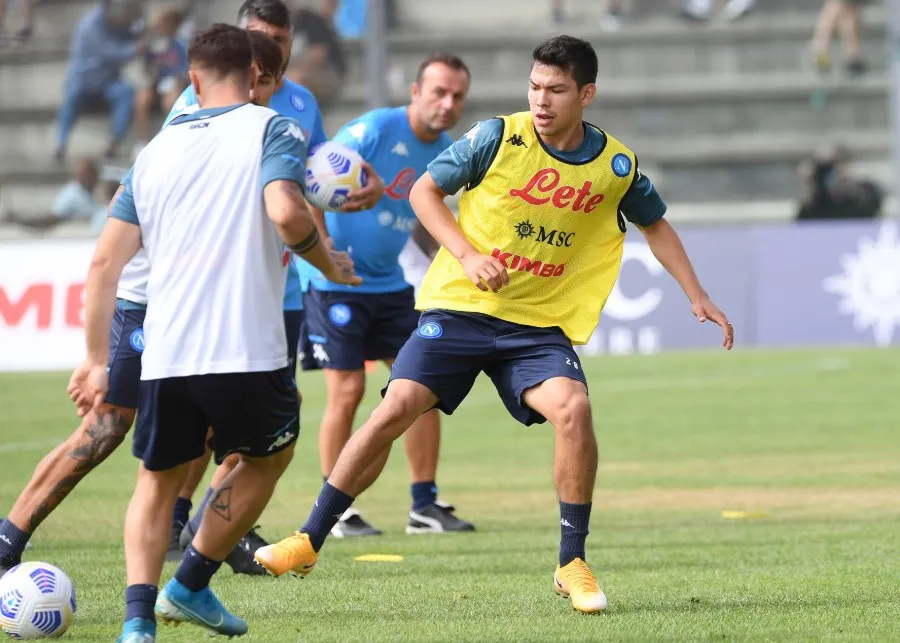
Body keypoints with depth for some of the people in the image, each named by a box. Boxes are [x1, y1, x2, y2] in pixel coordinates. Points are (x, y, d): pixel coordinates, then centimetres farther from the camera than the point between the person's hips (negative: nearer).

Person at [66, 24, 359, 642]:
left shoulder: (156, 150, 17)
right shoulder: (273, 130, 3)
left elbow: (105, 261, 13)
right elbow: (285, 212, -17)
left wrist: (97, 360, 19)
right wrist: (328, 264, 2)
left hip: (164, 358, 4)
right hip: (249, 352, -4)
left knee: (158, 480, 20)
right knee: (268, 456, 23)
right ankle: (191, 586, 20)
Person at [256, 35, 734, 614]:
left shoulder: (617, 167, -1)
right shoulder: (498, 138, -8)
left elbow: (655, 223, 18)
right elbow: (424, 191, -1)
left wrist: (698, 297, 12)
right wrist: (467, 255, -15)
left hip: (541, 326, 1)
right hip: (460, 308, -1)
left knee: (572, 409, -25)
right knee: (395, 410, -12)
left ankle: (573, 564, -11)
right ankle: (309, 540, 3)